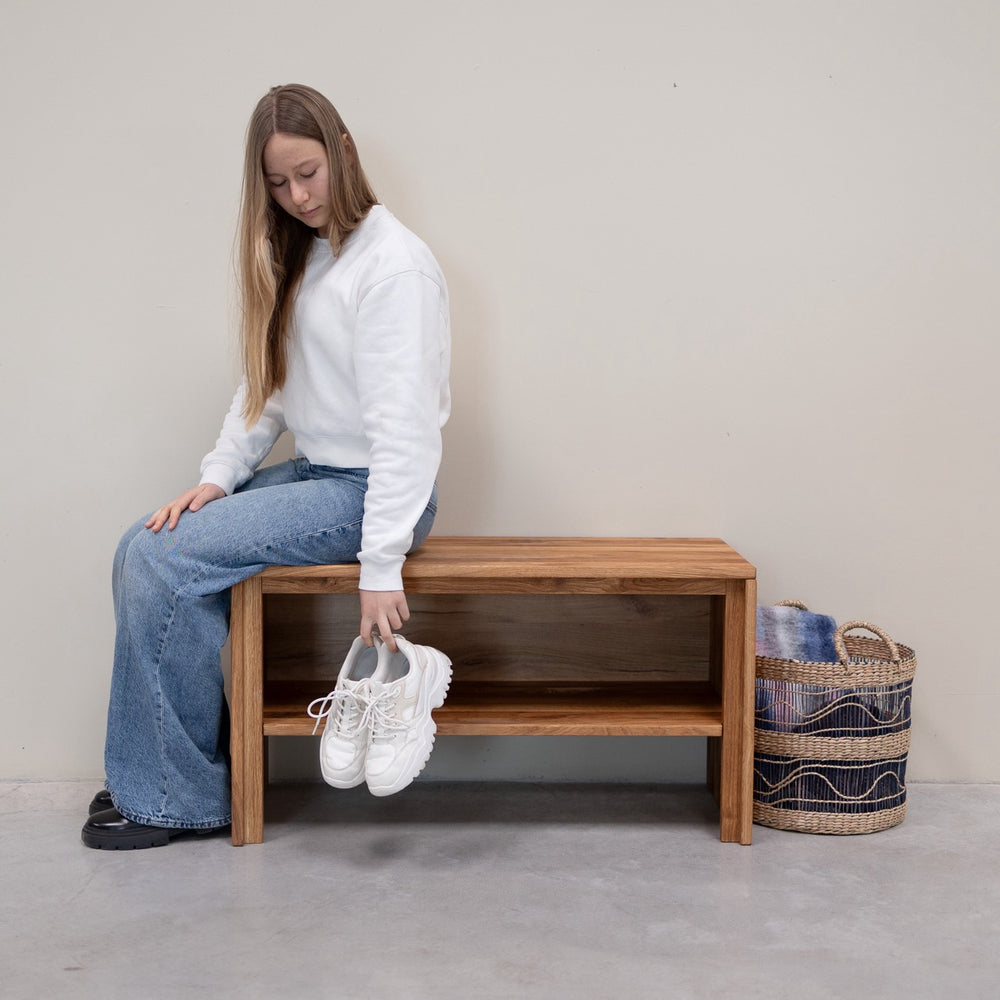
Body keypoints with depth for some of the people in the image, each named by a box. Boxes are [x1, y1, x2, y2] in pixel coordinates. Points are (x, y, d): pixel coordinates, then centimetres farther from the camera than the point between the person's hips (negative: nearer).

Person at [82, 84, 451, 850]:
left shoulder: (395, 263, -15)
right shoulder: (298, 256, 13)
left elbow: (405, 426, -22)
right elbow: (266, 385, 14)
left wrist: (382, 567, -26)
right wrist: (218, 477, -1)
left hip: (370, 491, -8)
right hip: (315, 474, 9)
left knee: (167, 562, -17)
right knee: (141, 548, -3)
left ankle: (180, 797, -3)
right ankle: (153, 775, 8)